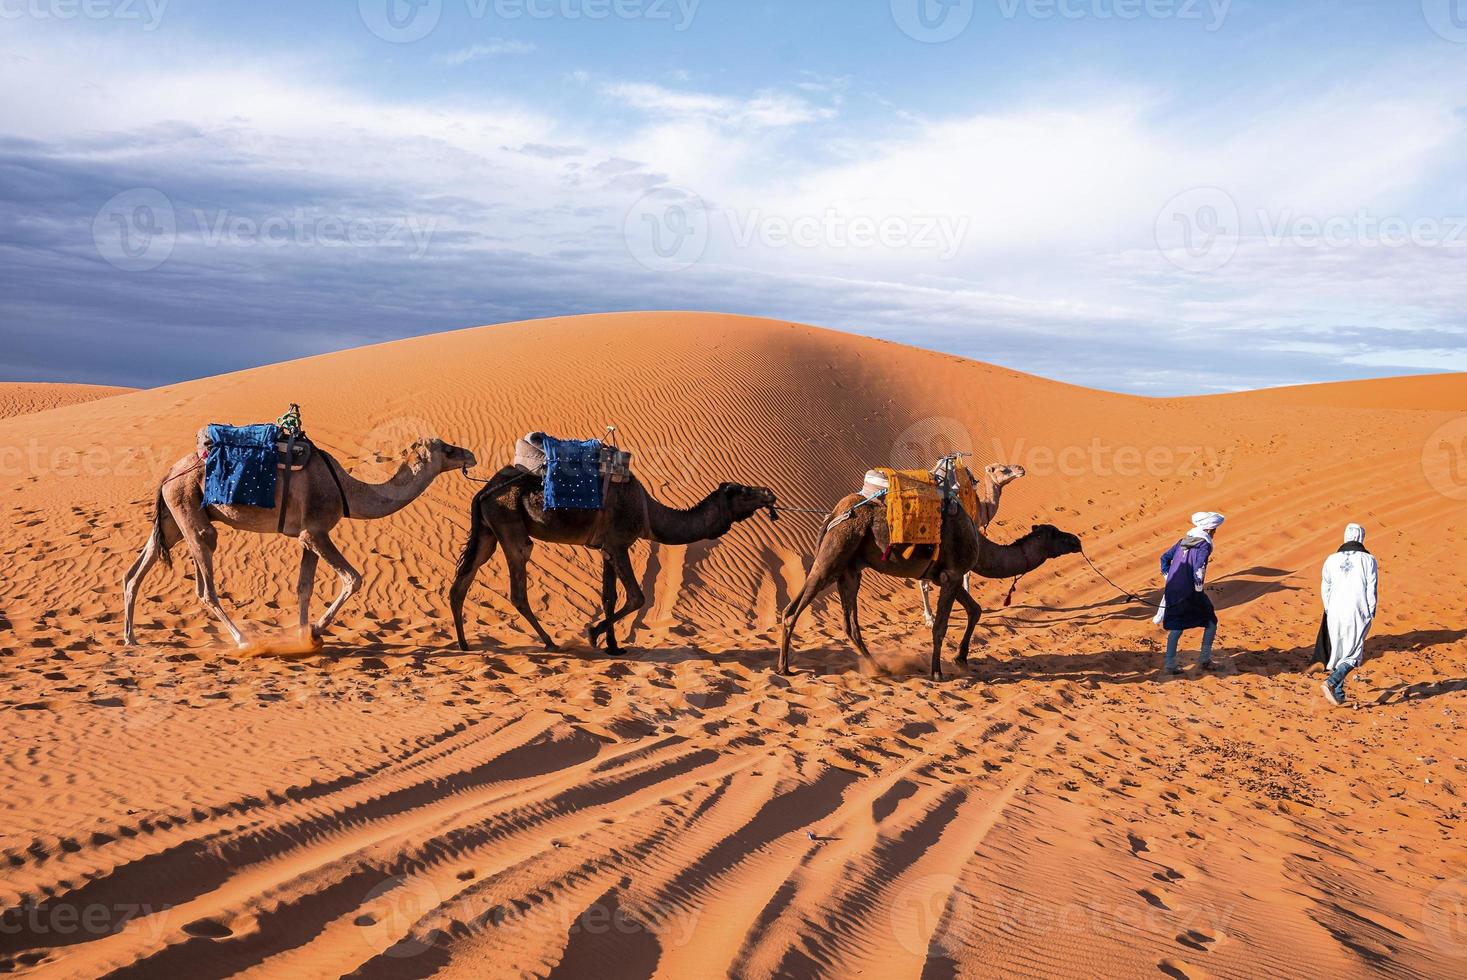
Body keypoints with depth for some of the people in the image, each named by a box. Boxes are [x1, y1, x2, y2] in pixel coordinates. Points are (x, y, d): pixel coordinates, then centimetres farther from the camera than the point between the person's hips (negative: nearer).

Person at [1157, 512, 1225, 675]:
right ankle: (1205, 659, 13)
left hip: (1172, 591, 6)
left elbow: (1165, 558, 17)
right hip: (1190, 593, -6)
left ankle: (1170, 664, 10)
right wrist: (1199, 587, -13)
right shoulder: (1204, 545, -8)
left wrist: (1168, 578, 18)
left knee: (1176, 628, 14)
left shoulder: (1183, 542, 14)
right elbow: (1199, 566, -23)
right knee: (1211, 621, 14)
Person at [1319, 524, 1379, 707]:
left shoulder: (1331, 560, 5)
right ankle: (1330, 682, -22)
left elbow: (1325, 590, 9)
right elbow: (1372, 590, -5)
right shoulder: (1368, 560, -3)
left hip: (1335, 614, 3)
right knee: (1353, 655, 1)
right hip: (1358, 615, -3)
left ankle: (1338, 696, 16)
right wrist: (1371, 614, 4)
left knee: (1338, 654, 14)